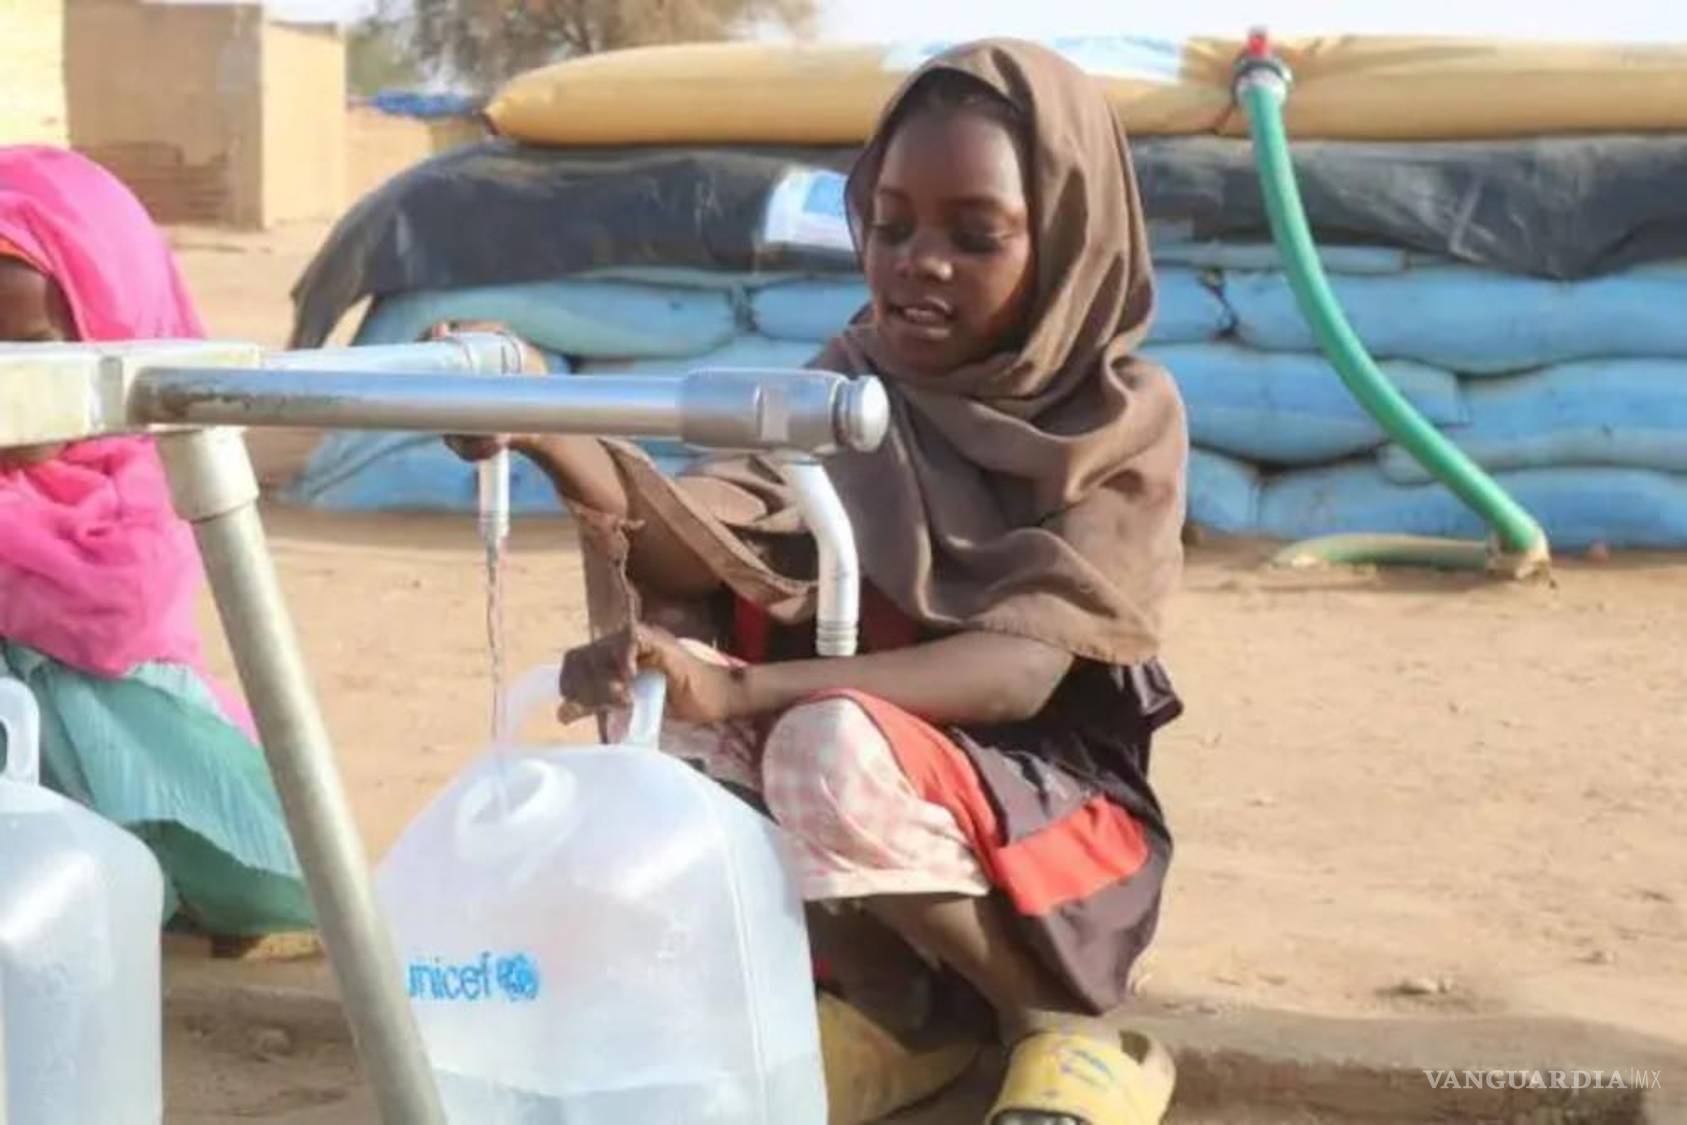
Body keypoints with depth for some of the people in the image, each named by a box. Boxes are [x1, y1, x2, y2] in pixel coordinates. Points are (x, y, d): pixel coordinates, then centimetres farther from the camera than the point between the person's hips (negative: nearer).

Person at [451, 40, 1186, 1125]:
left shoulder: (1126, 415, -10)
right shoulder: (851, 384, 0)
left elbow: (1022, 668, -24)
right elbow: (709, 538, -20)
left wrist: (741, 691, -39)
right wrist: (550, 435, -41)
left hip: (1056, 816, -4)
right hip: (889, 805, 4)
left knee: (836, 750, -34)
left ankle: (1067, 1027, -10)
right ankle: (893, 1006, -8)